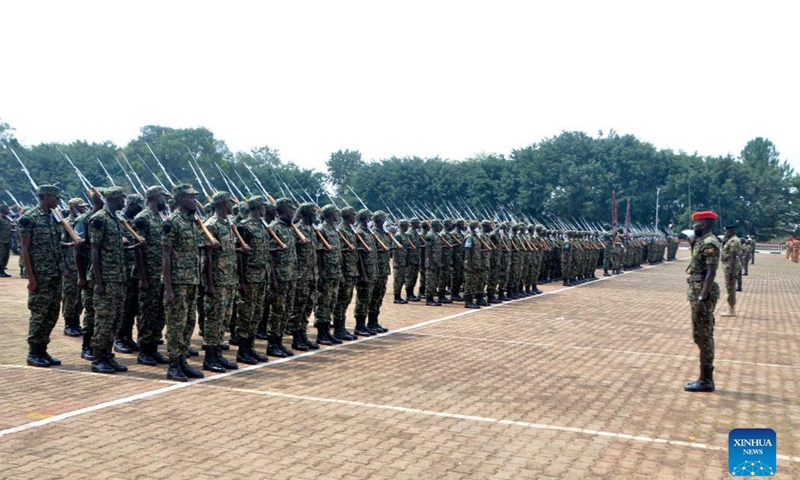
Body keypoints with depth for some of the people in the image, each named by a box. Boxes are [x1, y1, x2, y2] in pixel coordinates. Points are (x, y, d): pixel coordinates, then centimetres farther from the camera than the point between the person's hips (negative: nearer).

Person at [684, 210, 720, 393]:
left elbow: (711, 272, -23)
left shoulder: (709, 243, -16)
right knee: (700, 335, 14)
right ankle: (705, 378, 21)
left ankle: (706, 380, 1)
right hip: (697, 291, 10)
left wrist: (701, 298, -27)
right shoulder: (702, 241, 14)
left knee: (704, 336, -5)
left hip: (703, 293, -10)